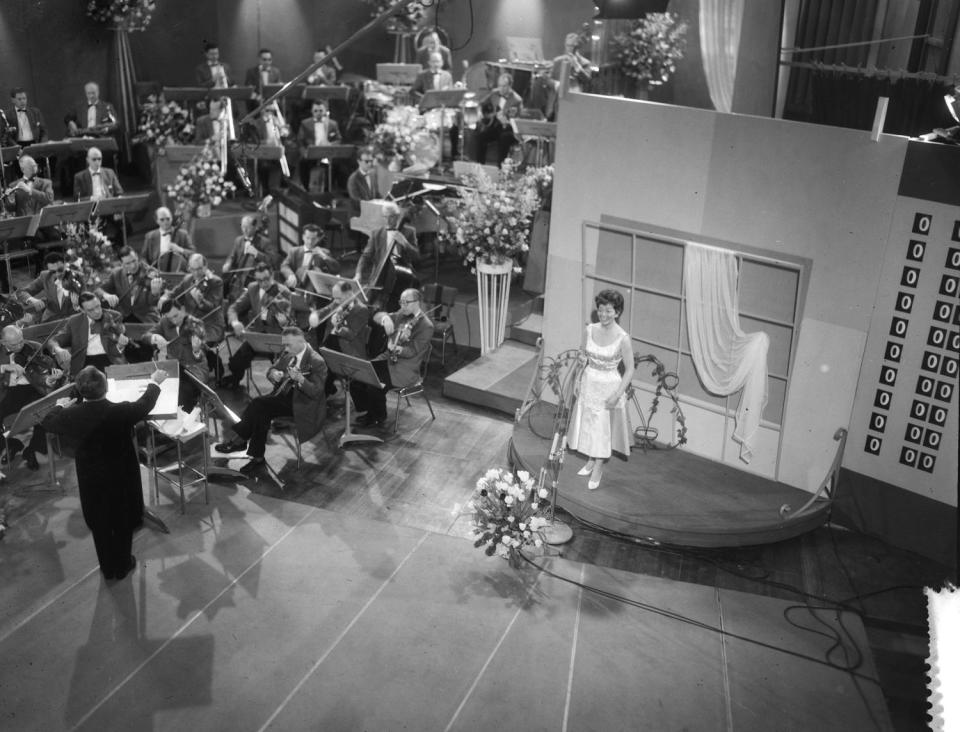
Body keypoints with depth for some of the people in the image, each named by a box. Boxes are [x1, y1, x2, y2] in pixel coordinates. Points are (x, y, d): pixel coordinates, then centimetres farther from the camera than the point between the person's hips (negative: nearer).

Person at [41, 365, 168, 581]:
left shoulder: (70, 415, -21)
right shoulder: (120, 412, -28)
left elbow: (47, 422, 2)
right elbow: (145, 404, -7)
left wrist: (60, 406, 23)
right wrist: (155, 382, 11)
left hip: (91, 481, 2)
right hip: (121, 478, -2)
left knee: (99, 526, 22)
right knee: (123, 524, 20)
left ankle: (107, 569, 39)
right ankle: (123, 566, 37)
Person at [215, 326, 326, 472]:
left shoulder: (317, 362, -18)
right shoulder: (287, 354, 6)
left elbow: (316, 392, -23)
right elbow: (272, 369, 17)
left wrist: (300, 379, -40)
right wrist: (273, 374, -8)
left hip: (303, 405, -7)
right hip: (284, 394, 7)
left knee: (259, 404, -23)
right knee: (261, 411, -22)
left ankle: (241, 440, -7)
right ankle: (257, 456, -14)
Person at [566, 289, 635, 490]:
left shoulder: (623, 338, -19)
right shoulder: (590, 330, -5)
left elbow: (629, 370, -13)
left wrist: (617, 394, -19)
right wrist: (582, 360, -9)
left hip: (609, 386, -5)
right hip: (589, 382, 5)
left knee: (603, 428, 7)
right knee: (587, 423, 17)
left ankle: (598, 469, 23)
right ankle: (590, 460, 38)